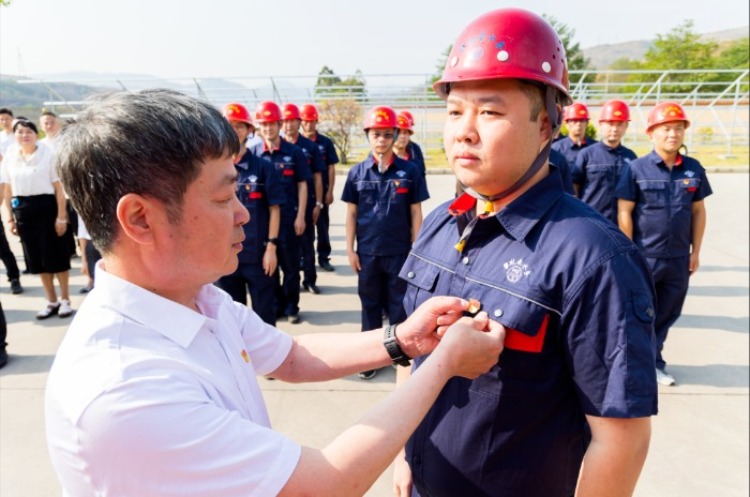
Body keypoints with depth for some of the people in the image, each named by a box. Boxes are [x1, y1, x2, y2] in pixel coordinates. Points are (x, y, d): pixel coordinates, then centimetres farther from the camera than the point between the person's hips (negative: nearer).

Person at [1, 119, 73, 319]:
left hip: (46, 207, -5)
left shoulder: (47, 154, -6)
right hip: (22, 210, 5)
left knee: (56, 255, 1)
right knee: (37, 258, 10)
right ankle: (51, 301, 22)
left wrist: (61, 216, -12)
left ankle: (65, 299, 17)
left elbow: (59, 187, -8)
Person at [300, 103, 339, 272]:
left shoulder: (326, 142, 1)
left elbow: (331, 168, 1)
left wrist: (330, 191, -4)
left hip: (321, 190, 0)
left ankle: (323, 258, 15)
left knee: (323, 225, 6)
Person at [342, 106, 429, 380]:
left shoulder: (410, 171, -4)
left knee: (400, 306, 10)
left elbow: (416, 214, 0)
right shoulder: (357, 173, 0)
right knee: (370, 305, 14)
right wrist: (350, 249, 1)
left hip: (400, 252, -1)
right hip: (367, 252, 2)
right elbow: (351, 213, 4)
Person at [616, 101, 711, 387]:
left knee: (667, 314, 13)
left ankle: (653, 361, 30)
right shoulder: (636, 169, -7)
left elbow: (698, 212, 10)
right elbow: (624, 213, -8)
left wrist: (696, 251, 7)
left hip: (679, 258, 4)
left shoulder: (694, 169, 5)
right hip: (644, 256, -4)